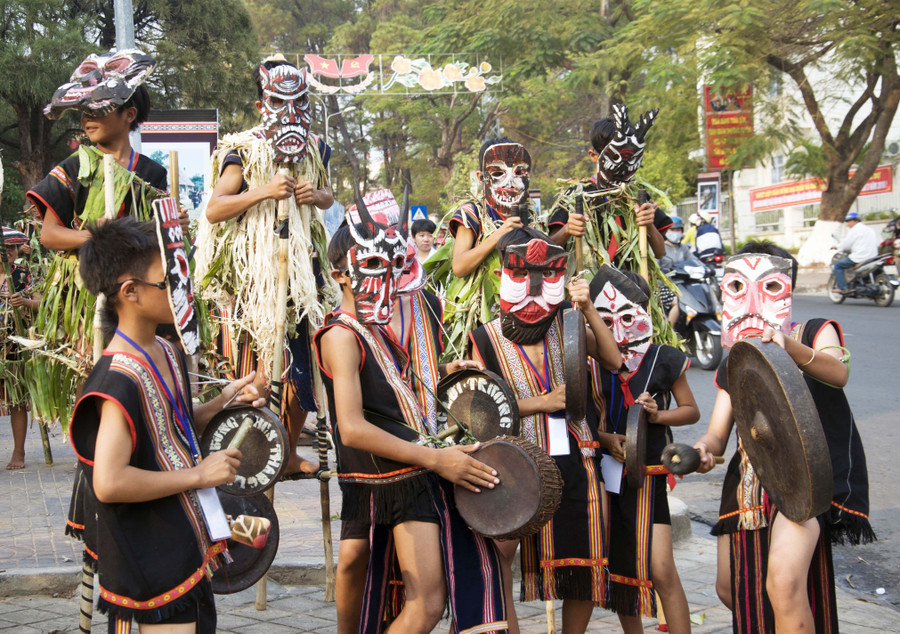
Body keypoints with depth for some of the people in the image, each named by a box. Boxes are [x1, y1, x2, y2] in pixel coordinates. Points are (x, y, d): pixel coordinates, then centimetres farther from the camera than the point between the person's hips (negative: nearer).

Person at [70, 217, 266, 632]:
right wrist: (198, 475, -20)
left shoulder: (167, 355, 9)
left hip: (188, 553, 10)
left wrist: (223, 403, 7)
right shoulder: (119, 379, -22)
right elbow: (109, 482, -30)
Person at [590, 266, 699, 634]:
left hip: (649, 475, -3)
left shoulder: (664, 360, -3)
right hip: (608, 475, 3)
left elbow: (691, 410, 5)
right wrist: (605, 438, -12)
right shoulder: (594, 365, 2)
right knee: (619, 566, 12)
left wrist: (658, 415, -13)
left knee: (662, 570, -10)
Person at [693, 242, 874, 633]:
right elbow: (717, 432, 7)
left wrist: (788, 347, -43)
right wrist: (704, 449, -19)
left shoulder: (815, 333, 1)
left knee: (783, 582, -28)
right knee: (731, 590, 13)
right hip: (750, 479, 6)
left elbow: (838, 373, -22)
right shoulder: (732, 366, 16)